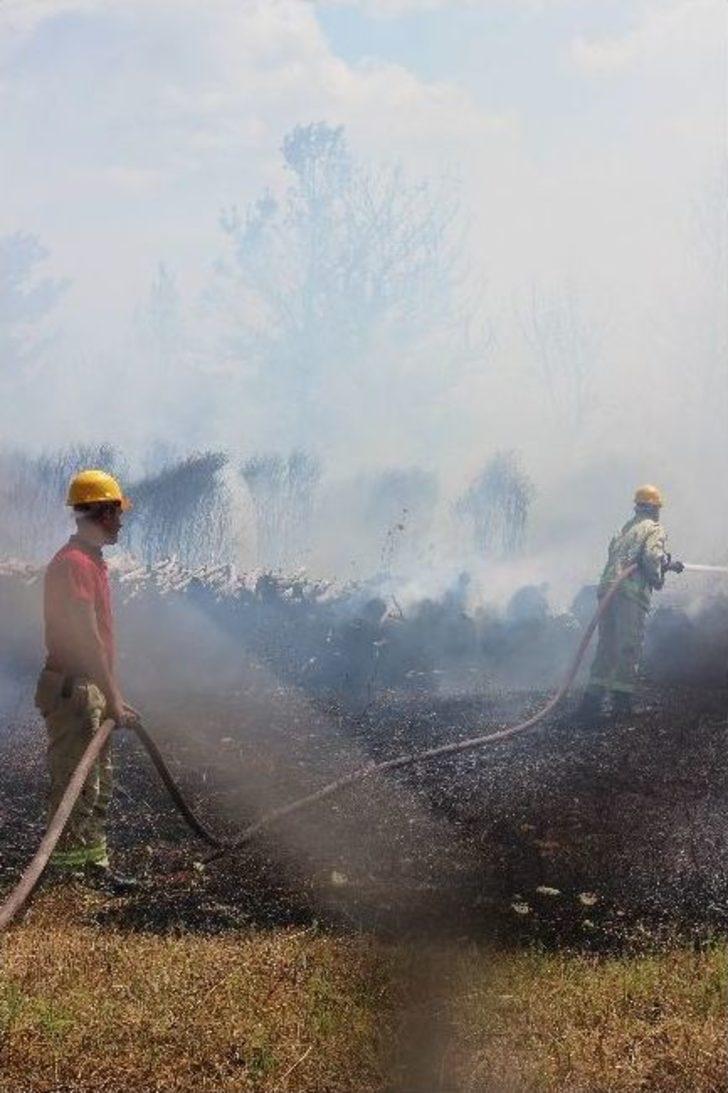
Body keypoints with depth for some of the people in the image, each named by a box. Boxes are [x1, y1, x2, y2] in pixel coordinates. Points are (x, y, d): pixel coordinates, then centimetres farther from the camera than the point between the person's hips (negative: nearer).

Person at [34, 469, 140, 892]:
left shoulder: (93, 561, 17)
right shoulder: (73, 564, -16)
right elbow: (87, 639, -21)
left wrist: (116, 696, 21)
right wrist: (113, 699, -21)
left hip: (95, 690, 10)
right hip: (73, 689, -10)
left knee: (99, 786, 14)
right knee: (76, 786, -8)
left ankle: (96, 864, 21)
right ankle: (69, 869, -4)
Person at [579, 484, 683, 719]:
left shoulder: (626, 528, 25)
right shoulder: (655, 529, 3)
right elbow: (652, 557, -14)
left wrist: (669, 563, 36)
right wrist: (657, 580, 5)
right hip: (632, 591, -6)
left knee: (606, 645, 10)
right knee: (629, 646, -2)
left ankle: (593, 697, 5)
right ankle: (621, 698, -5)